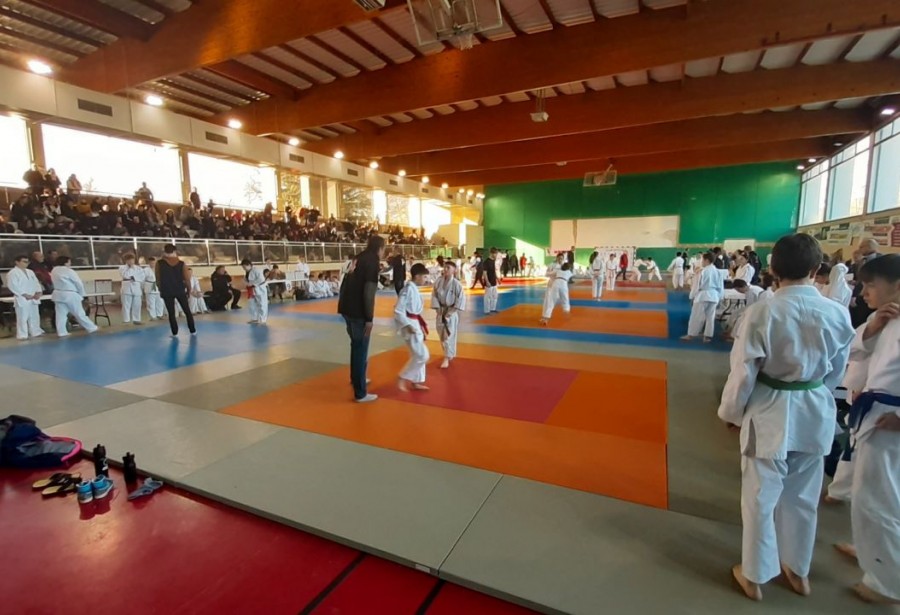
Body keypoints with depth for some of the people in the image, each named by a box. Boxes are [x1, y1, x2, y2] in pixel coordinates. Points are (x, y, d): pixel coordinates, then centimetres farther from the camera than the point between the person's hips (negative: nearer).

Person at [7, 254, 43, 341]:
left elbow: (36, 283, 14)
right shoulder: (13, 273, -7)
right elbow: (13, 286, -14)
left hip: (33, 298, 7)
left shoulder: (30, 272, 15)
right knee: (22, 317, -7)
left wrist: (38, 292, -3)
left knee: (34, 316, 12)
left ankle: (35, 332, 22)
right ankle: (22, 335, -2)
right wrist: (24, 294, -17)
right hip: (21, 299, -7)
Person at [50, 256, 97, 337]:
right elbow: (79, 283, -10)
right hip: (70, 295, -7)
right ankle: (91, 328, 11)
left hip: (59, 294, 7)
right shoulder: (69, 271, -15)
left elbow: (56, 283, 13)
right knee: (79, 313, 1)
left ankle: (61, 332, 8)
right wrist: (81, 294, 3)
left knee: (61, 314, 7)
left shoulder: (54, 270, 7)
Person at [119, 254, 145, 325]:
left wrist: (134, 278, -6)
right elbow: (125, 275, -15)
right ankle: (126, 320, 1)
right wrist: (130, 267, -10)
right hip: (127, 288, -3)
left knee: (137, 305, 6)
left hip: (136, 288, 3)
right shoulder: (122, 268, 2)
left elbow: (142, 277, 6)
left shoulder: (138, 268, 11)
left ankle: (136, 319, 17)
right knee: (126, 305, -4)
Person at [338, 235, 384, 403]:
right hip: (357, 310, -9)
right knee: (361, 349, 0)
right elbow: (369, 292, -18)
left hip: (346, 307, 9)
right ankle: (360, 393, 8)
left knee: (356, 345, 25)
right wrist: (369, 318, -16)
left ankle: (356, 378, 44)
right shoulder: (372, 261, -11)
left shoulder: (359, 258, 14)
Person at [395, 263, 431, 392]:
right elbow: (398, 311, -22)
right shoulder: (408, 289, -19)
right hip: (409, 325, -10)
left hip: (415, 324, 10)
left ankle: (416, 382, 27)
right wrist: (408, 325, -26)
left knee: (418, 355, 16)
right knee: (422, 355, -9)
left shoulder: (414, 288, 10)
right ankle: (402, 379, 2)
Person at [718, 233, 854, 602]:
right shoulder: (838, 313, -7)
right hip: (816, 414, 5)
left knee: (760, 497, 13)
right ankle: (798, 570, 43)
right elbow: (837, 371, 6)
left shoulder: (762, 313, -21)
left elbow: (743, 373, -15)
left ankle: (754, 575, 30)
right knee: (802, 497, 23)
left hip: (771, 414, -4)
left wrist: (730, 413, 2)